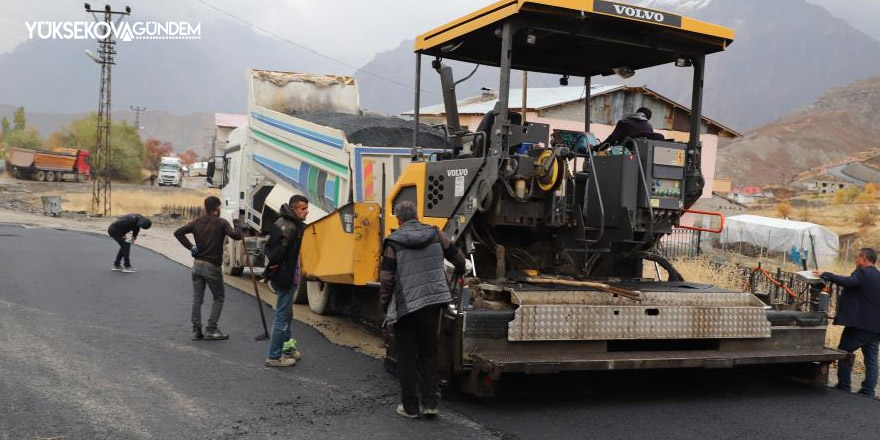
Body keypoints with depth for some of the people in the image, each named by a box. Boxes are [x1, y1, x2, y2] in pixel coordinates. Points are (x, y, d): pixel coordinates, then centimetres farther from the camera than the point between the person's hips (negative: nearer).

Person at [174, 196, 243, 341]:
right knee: (219, 298, 9)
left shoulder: (197, 222, 5)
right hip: (212, 267, -5)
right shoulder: (221, 223, -10)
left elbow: (178, 232, 0)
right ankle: (211, 329, 3)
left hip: (197, 265, 5)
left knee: (197, 299, 10)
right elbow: (235, 236, -23)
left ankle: (196, 331, 11)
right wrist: (237, 228, -2)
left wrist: (190, 246, 1)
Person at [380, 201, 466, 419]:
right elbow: (458, 258, 14)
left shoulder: (394, 243, -5)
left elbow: (386, 279, -7)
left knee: (406, 357, 9)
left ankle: (409, 406, 13)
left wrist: (385, 306, 7)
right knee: (428, 354, 15)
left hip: (405, 306, -3)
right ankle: (429, 403, 12)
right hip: (433, 302, 3)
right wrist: (459, 272, 36)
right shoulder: (435, 235, 4)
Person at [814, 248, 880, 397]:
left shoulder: (862, 273, -11)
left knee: (844, 352, 3)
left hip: (859, 324, -8)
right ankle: (868, 391, 8)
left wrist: (825, 275, -27)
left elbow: (849, 282, -30)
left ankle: (844, 387, 5)